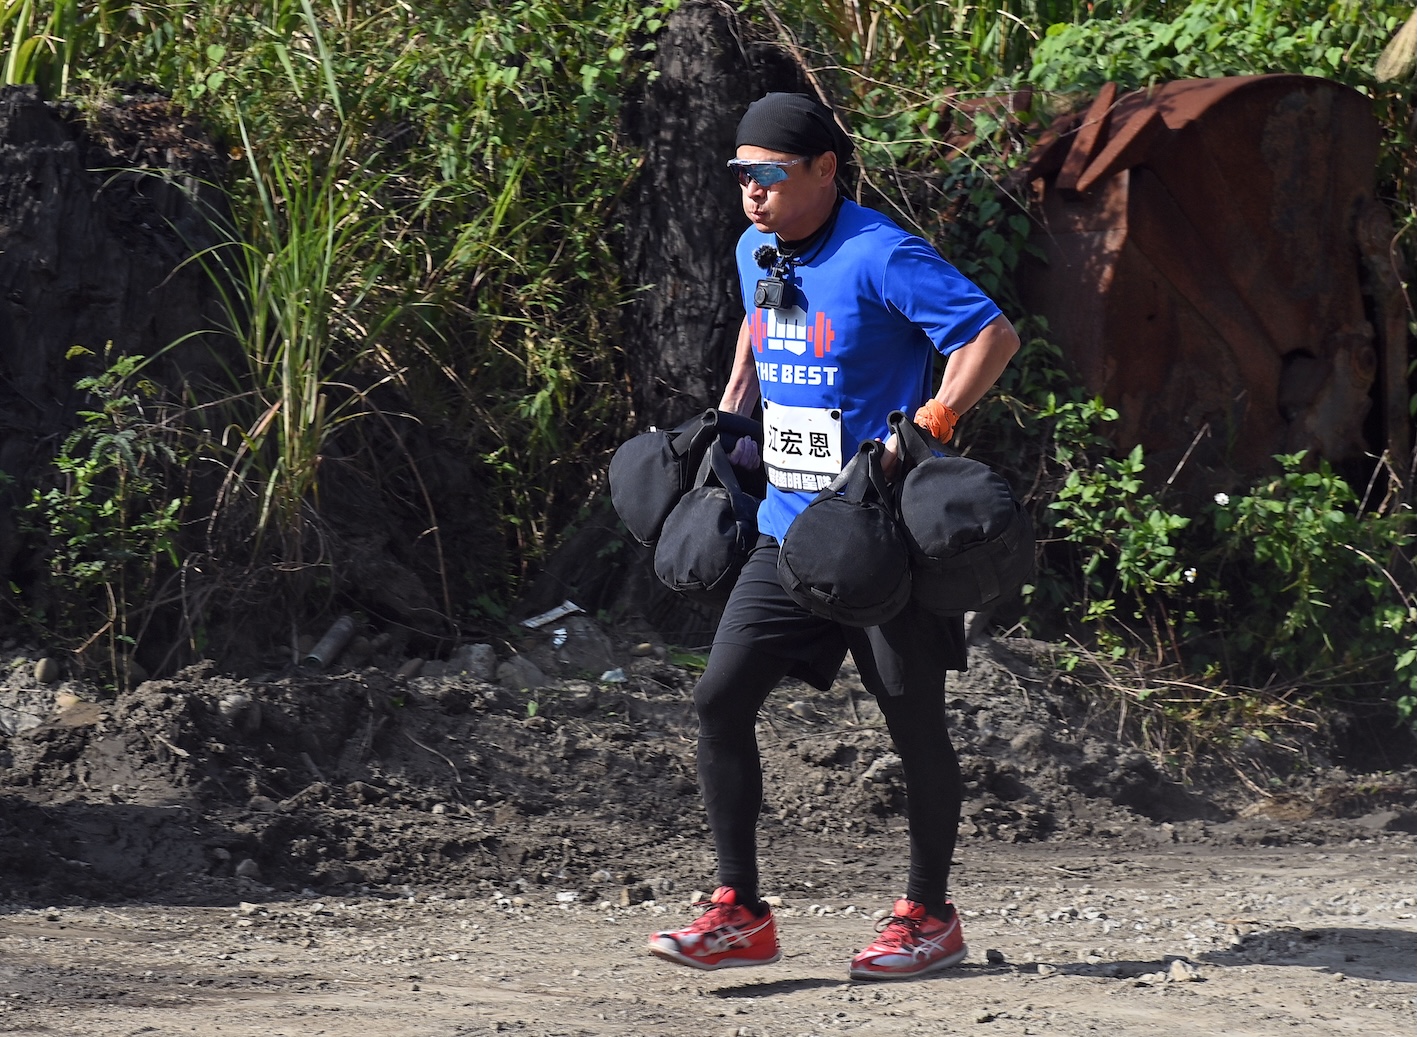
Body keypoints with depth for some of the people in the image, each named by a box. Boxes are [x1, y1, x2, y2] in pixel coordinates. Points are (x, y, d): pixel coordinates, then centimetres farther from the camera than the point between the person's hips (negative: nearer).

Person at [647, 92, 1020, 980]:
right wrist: (730, 416, 21)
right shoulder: (758, 255, 8)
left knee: (915, 721, 4)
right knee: (721, 699, -2)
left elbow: (994, 335, -19)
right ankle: (740, 914, 4)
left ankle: (930, 917, 18)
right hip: (789, 529, 8)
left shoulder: (880, 258, -17)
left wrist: (927, 429, -25)